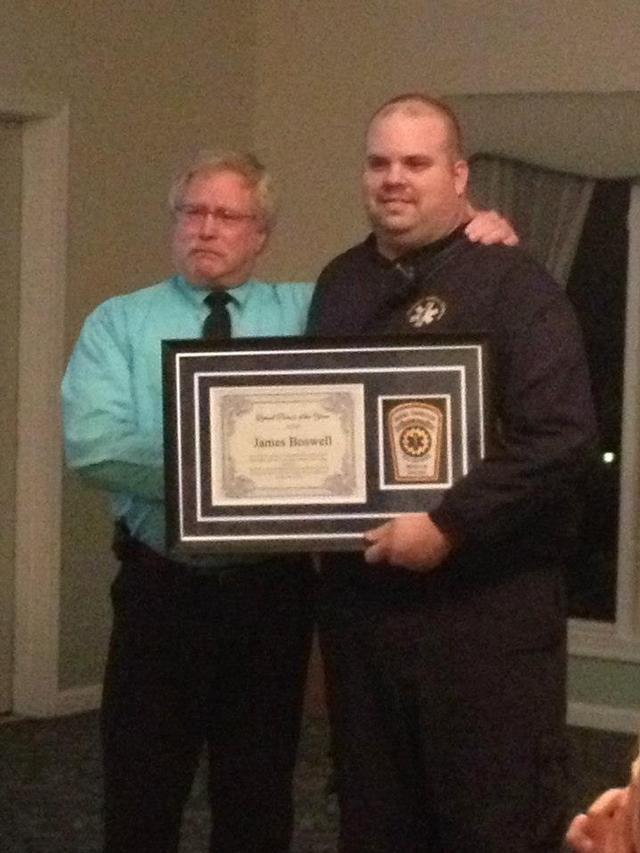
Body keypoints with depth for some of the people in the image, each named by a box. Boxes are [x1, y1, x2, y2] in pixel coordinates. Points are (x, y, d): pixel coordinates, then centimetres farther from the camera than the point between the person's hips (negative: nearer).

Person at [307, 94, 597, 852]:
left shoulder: (511, 284, -7)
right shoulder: (338, 285, 14)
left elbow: (560, 437, -17)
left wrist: (449, 526, -21)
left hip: (486, 603, -6)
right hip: (357, 596, 6)